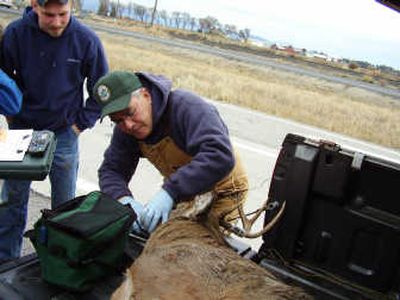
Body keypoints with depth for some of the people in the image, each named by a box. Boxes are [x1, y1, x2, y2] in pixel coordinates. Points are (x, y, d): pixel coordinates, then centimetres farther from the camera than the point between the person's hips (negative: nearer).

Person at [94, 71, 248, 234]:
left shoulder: (187, 106, -31)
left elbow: (221, 156, -43)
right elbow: (110, 170, -8)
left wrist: (169, 192, -47)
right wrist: (123, 199, -30)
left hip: (221, 191, -5)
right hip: (181, 192, 6)